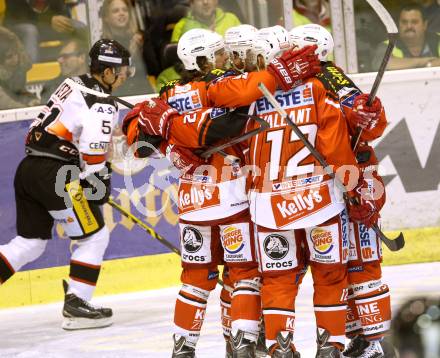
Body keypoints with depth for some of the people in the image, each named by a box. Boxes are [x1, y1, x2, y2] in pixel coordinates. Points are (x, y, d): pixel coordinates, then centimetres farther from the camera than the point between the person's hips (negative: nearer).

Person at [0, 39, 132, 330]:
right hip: (53, 176, -9)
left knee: (30, 242, 17)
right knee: (94, 236, 5)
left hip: (28, 168, 9)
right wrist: (99, 186, -4)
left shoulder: (74, 85, 16)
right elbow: (92, 154, -18)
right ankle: (76, 306, 4)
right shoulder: (101, 105, -12)